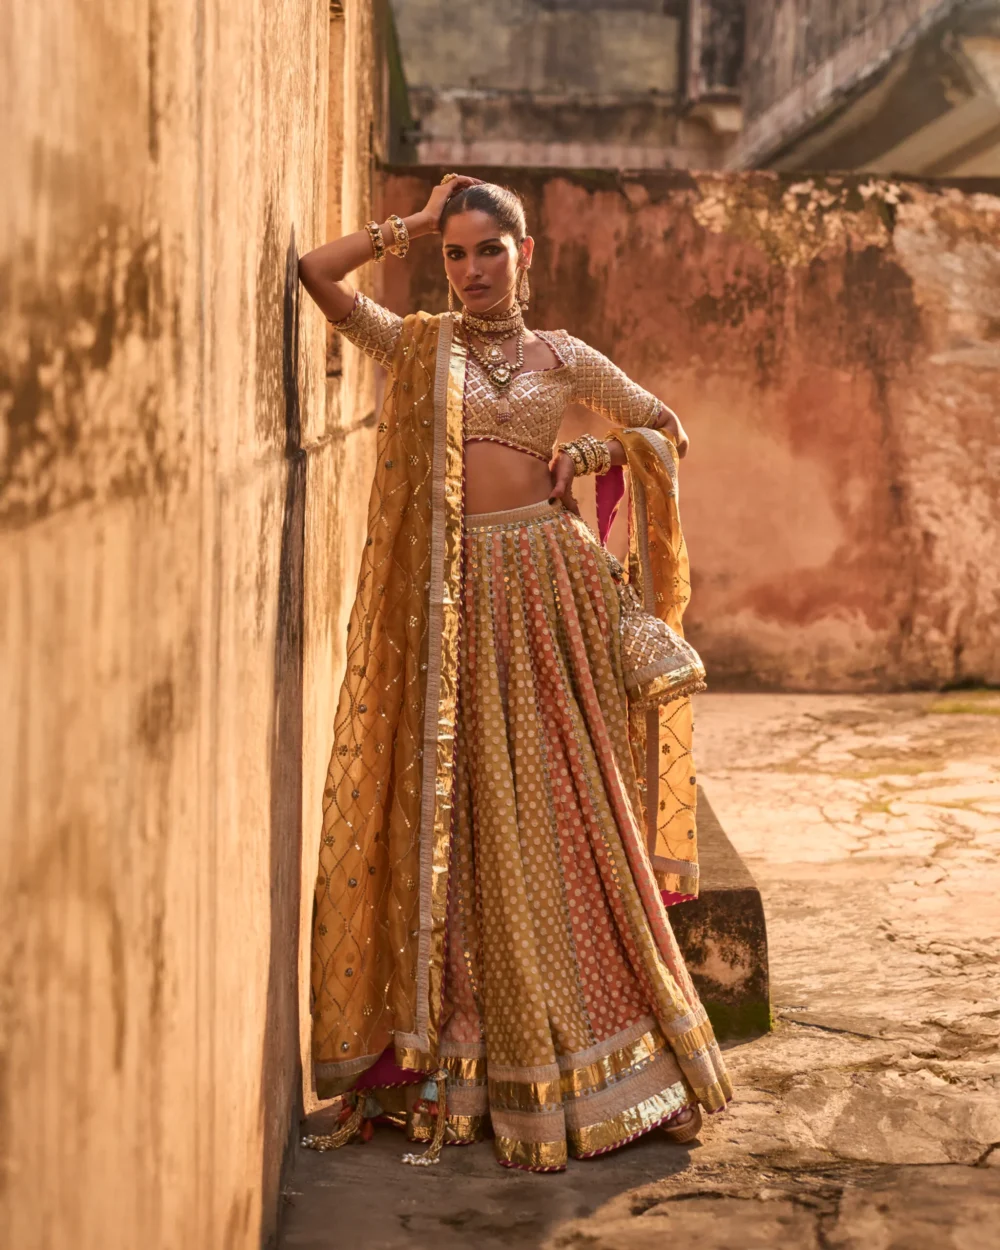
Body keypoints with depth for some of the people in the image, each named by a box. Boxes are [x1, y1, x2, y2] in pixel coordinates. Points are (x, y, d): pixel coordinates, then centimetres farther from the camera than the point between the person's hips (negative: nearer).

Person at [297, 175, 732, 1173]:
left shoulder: (562, 358, 12)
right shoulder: (416, 348, 9)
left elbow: (665, 430, 17)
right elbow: (316, 272, -3)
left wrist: (580, 459, 2)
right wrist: (411, 224, 5)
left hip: (547, 586, 1)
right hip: (449, 595, -1)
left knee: (565, 811, 2)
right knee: (462, 818, 1)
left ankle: (591, 1047, 12)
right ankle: (465, 1057, 9)